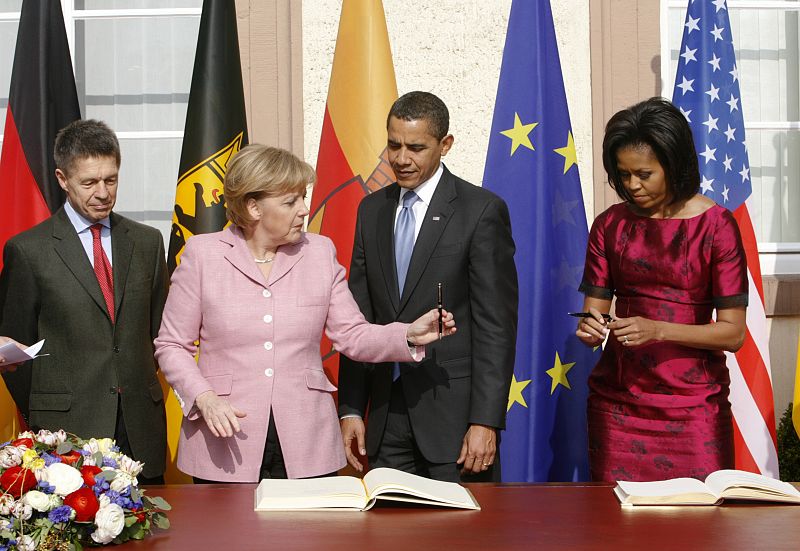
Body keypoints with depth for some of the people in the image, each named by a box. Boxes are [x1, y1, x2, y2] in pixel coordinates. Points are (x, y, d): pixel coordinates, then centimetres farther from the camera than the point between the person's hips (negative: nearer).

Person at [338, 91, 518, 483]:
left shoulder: (482, 210, -6)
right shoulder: (372, 210, 11)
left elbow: (496, 324, -10)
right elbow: (359, 315, 11)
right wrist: (351, 409, 5)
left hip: (453, 412, -4)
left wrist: (486, 421, -15)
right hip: (386, 413, 5)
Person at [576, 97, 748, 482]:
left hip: (693, 405, -2)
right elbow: (594, 308, 8)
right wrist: (589, 328, -15)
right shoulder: (610, 225, 7)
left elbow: (733, 332, -7)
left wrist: (658, 330, -20)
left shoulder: (715, 225, -3)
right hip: (618, 403, 2)